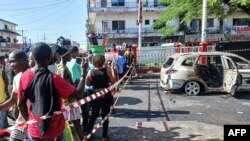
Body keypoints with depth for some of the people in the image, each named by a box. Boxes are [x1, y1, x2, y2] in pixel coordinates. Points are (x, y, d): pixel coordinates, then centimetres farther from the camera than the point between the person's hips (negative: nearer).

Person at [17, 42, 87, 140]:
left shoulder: (24, 76, -7)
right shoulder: (54, 79, -23)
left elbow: (20, 104, 2)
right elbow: (79, 95, -19)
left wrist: (29, 121, 16)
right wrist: (83, 71, -13)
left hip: (34, 129, 4)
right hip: (53, 130, -4)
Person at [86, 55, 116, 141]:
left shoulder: (90, 72, -5)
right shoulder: (107, 70, -9)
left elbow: (88, 84, 4)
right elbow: (113, 82, -3)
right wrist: (112, 71, 7)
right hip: (106, 96, -1)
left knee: (93, 115, 18)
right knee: (105, 116, 10)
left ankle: (88, 133, 24)